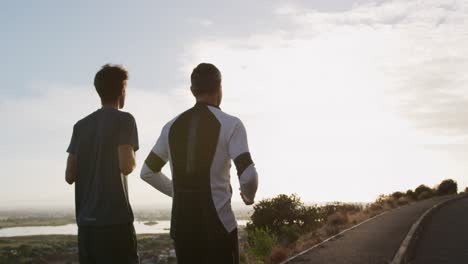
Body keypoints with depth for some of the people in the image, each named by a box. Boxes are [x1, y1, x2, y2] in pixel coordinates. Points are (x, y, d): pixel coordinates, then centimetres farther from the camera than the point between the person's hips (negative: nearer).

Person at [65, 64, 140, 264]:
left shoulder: (81, 126, 13)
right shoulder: (124, 120, -4)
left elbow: (69, 176, 9)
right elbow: (126, 166, -15)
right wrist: (133, 159, 6)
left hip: (85, 222, 6)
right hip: (115, 220, -6)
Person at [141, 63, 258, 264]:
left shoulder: (172, 126, 9)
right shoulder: (230, 124, -7)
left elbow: (147, 172, 18)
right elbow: (248, 177, -17)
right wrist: (249, 196, 6)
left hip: (181, 225, 5)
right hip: (217, 224, -4)